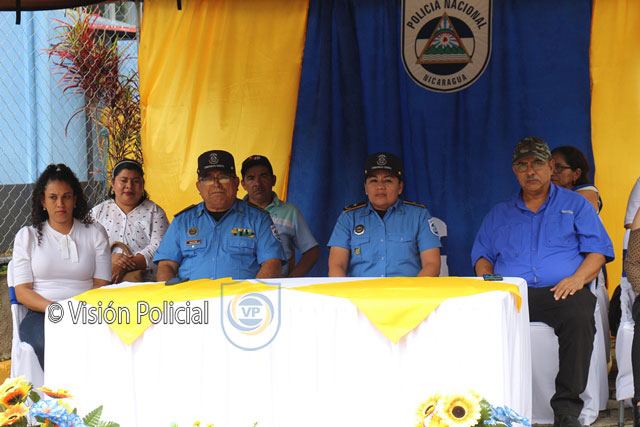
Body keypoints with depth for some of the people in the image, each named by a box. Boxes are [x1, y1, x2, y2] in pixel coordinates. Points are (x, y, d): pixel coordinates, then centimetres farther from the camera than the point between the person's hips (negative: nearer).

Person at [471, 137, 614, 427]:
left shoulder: (575, 204, 19)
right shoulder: (499, 213, 27)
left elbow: (598, 250, 9)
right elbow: (482, 256, 23)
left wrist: (578, 277, -10)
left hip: (560, 292, -2)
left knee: (580, 316, -38)